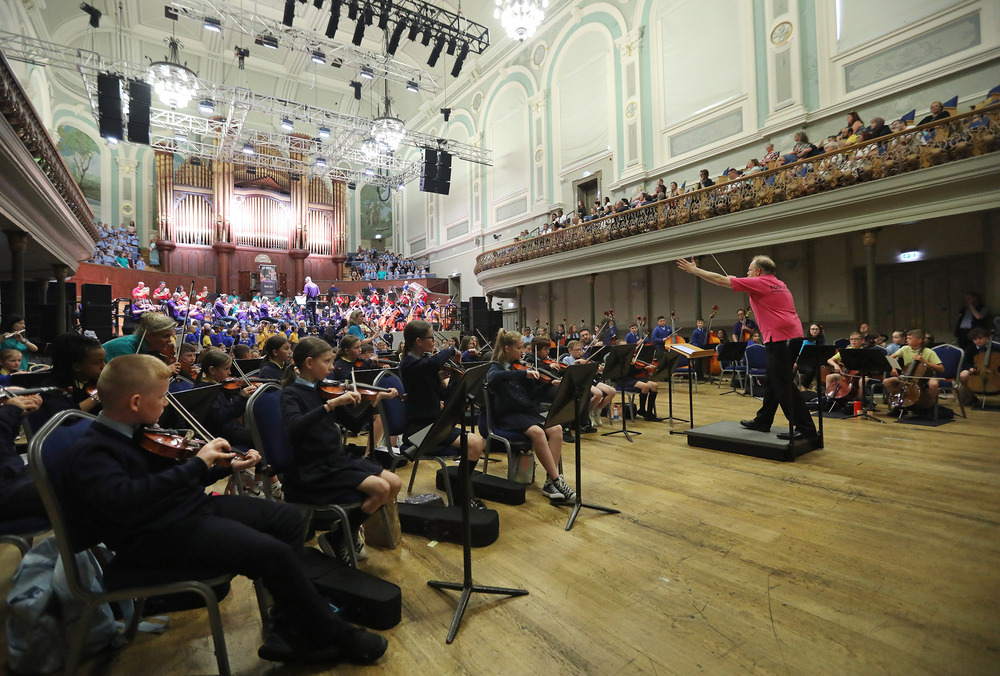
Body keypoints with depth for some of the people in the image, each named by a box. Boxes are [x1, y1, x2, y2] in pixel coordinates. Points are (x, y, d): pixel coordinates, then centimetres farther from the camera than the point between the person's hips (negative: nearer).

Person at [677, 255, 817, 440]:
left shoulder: (759, 283, -7)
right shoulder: (779, 283, 18)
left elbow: (721, 280, -6)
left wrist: (694, 270, 1)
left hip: (780, 338, -10)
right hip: (792, 335, 10)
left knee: (783, 385, -7)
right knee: (772, 381, 15)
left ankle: (805, 428, -3)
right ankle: (763, 421, 25)